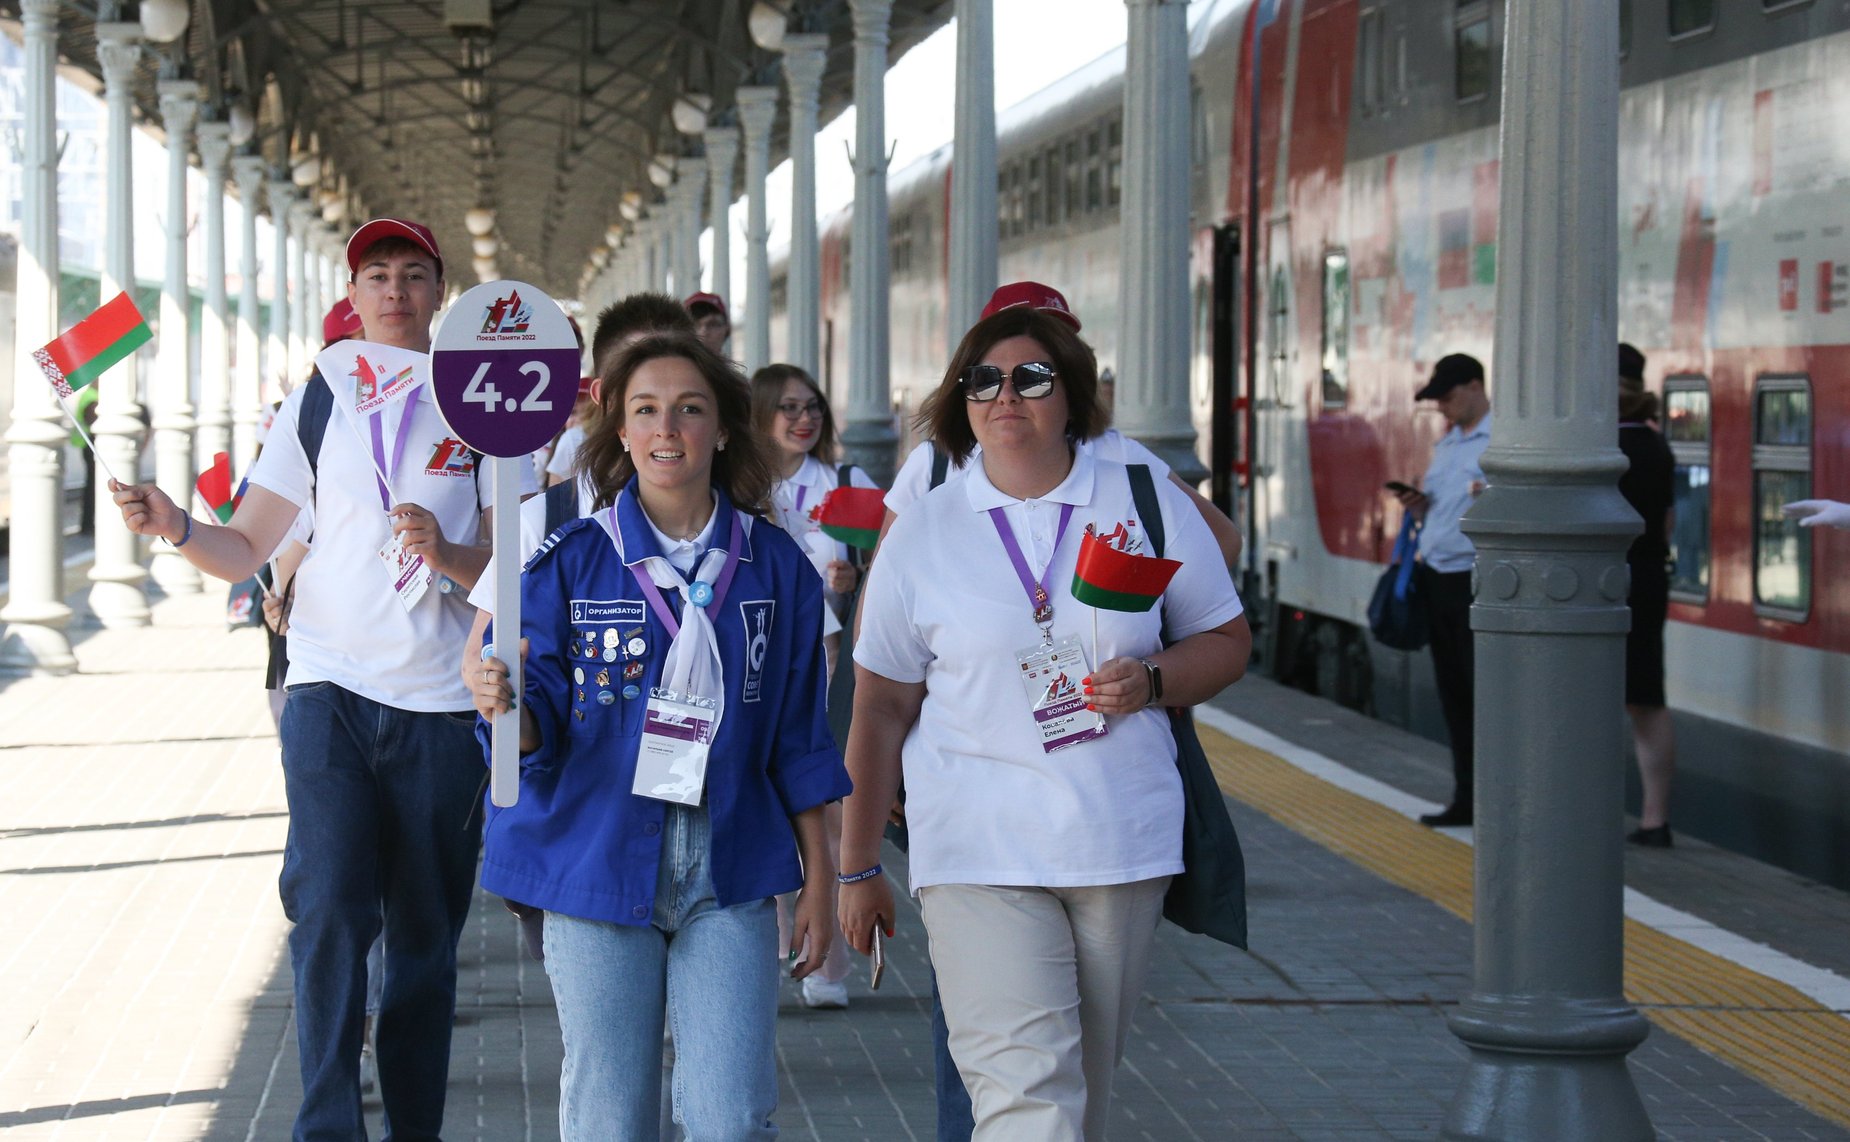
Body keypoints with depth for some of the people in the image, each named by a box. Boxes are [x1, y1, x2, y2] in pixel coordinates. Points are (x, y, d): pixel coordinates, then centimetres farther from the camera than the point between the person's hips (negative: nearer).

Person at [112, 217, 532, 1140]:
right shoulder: (315, 404, 8)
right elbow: (245, 550, 5)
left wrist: (450, 555, -18)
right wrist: (176, 527, -15)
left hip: (440, 698, 1)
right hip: (331, 684, 0)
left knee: (426, 932, 6)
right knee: (331, 906, -14)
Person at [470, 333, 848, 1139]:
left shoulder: (776, 567, 5)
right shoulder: (571, 561, 0)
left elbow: (798, 738, 10)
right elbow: (542, 727, -5)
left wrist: (818, 875, 10)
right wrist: (506, 706, -28)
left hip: (730, 871, 1)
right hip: (596, 859, -1)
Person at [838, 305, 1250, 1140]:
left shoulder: (1148, 504, 4)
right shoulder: (922, 535, 2)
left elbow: (1227, 642, 11)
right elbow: (880, 709, 7)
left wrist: (1150, 682, -11)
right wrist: (858, 868, 9)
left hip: (1124, 847, 2)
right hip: (978, 857, -2)